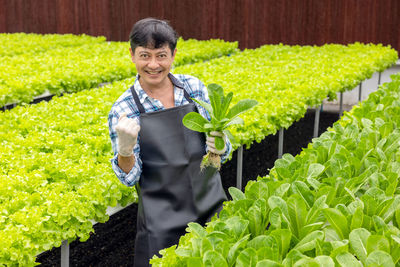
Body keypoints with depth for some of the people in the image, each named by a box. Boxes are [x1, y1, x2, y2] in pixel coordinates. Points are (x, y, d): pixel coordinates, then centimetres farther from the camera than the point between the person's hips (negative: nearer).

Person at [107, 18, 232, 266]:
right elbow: (130, 178, -8)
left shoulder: (194, 87, -1)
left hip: (212, 208, 3)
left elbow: (221, 149, 7)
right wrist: (125, 147, -27)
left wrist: (220, 146, -16)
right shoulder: (123, 110, -8)